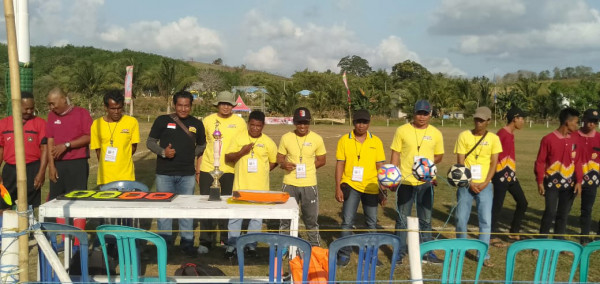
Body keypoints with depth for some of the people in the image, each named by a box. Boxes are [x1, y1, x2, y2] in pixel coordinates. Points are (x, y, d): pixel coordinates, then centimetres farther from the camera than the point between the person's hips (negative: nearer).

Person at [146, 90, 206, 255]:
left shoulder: (196, 124, 9)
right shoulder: (162, 121, 1)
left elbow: (202, 145, 22)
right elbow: (150, 142, 2)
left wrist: (192, 153, 5)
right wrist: (163, 152, -15)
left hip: (187, 174, 2)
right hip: (164, 173, -2)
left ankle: (187, 242, 17)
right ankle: (164, 241, 17)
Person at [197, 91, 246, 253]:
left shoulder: (240, 122, 2)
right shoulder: (208, 121, 4)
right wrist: (198, 171, 5)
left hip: (230, 171, -1)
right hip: (208, 170, 1)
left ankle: (227, 239, 22)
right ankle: (206, 241, 14)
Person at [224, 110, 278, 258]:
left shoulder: (268, 142, 3)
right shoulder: (239, 138, 2)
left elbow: (274, 162, 11)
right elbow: (228, 158, 1)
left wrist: (262, 171, -1)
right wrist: (241, 152, -14)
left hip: (260, 187, 1)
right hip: (240, 185, 0)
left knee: (257, 217, 7)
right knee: (235, 215, 3)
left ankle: (251, 244, 20)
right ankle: (232, 244, 13)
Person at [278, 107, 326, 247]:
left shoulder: (317, 139, -2)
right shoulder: (286, 138, -1)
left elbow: (322, 160, 7)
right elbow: (279, 158, 7)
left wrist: (307, 167, -7)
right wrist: (284, 164, -15)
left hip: (309, 184, 0)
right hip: (290, 184, 0)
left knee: (311, 218, 11)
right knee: (285, 218, 8)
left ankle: (315, 247, 25)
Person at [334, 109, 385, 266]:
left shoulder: (376, 141, 3)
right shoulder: (344, 140, -1)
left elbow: (380, 166, 4)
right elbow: (340, 164, -1)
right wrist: (338, 188, -6)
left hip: (371, 187, 2)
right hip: (350, 186, -2)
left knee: (372, 223, 10)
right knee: (347, 221, -4)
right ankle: (344, 254, 8)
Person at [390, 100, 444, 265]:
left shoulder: (435, 133, 4)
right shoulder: (402, 130, -2)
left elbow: (439, 156, 12)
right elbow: (395, 154, 0)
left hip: (426, 182, 2)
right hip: (405, 181, -2)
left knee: (426, 219, 11)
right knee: (402, 218, 7)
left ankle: (427, 252, 22)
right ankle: (400, 252, 17)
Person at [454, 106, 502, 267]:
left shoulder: (493, 138, 2)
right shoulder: (464, 136, -1)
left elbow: (494, 163, 1)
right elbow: (460, 162, -4)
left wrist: (485, 183, -11)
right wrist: (470, 183, -11)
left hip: (485, 185, 1)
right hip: (466, 184, 0)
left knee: (486, 220, -1)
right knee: (461, 219, 4)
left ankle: (483, 255, 7)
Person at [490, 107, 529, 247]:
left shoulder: (511, 134, 14)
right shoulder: (502, 133, -15)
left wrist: (513, 171, 19)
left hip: (511, 174, 10)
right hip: (502, 174, -10)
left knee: (522, 202, 13)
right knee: (498, 205, -2)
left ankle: (514, 232, 25)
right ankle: (493, 236, 7)